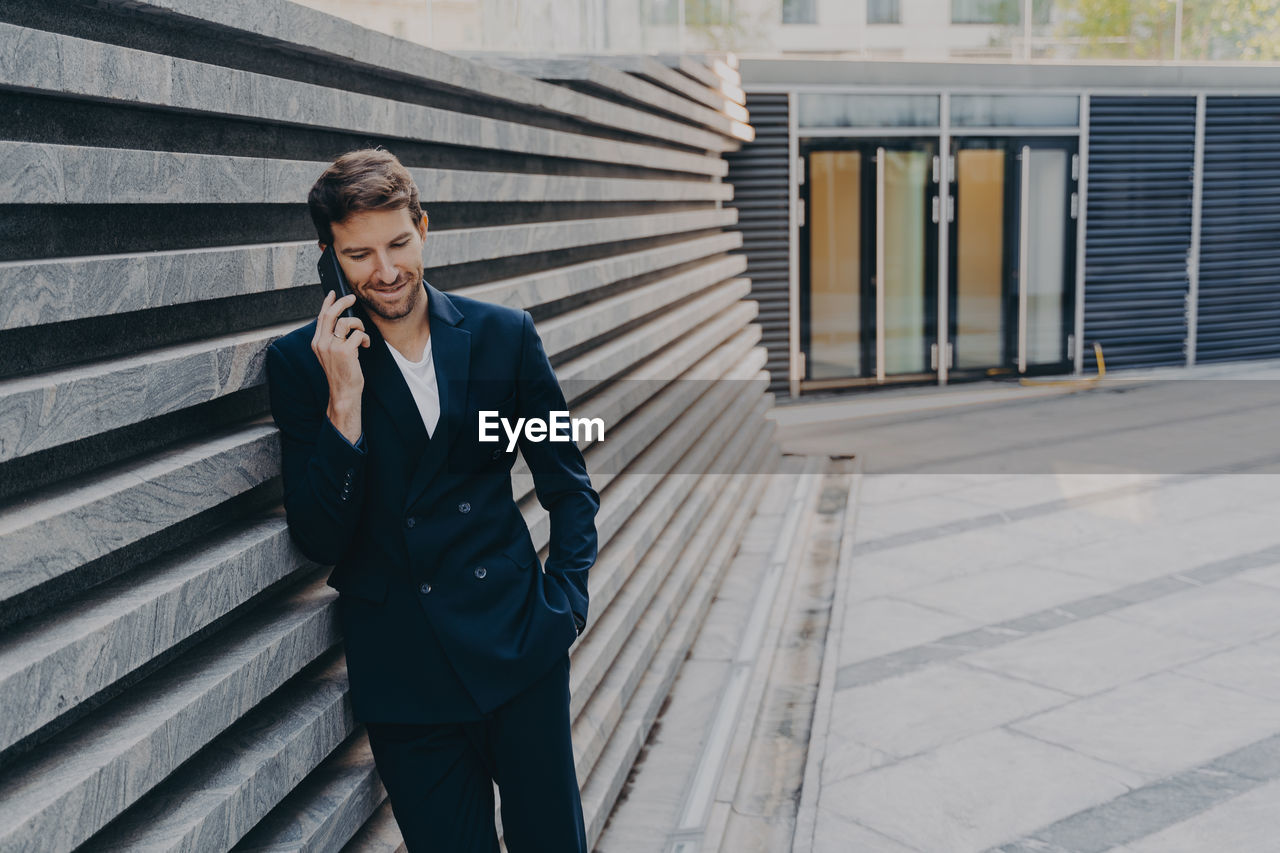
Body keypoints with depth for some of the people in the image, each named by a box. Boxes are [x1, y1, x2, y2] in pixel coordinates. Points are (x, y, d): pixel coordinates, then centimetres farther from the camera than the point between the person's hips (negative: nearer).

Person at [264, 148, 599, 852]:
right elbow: (319, 542, -9)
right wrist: (344, 402, -19)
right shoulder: (300, 363, -3)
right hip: (403, 673, -1)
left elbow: (568, 487, 11)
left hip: (519, 643, 2)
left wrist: (562, 602, -2)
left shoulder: (505, 335, 1)